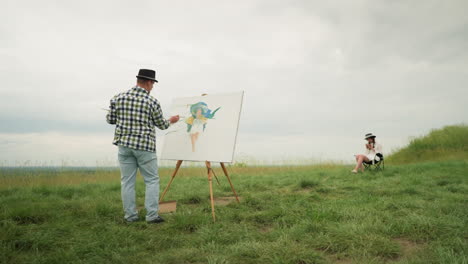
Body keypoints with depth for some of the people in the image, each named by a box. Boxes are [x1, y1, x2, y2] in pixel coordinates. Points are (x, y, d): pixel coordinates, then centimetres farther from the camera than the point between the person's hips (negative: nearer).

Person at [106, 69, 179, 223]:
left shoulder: (118, 98, 1)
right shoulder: (152, 102, -7)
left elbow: (110, 119, 9)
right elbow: (162, 125, 4)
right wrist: (171, 121, 25)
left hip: (124, 144, 4)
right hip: (145, 146, -4)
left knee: (127, 181, 10)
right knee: (152, 180, 6)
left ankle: (130, 216, 14)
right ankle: (152, 215, 5)